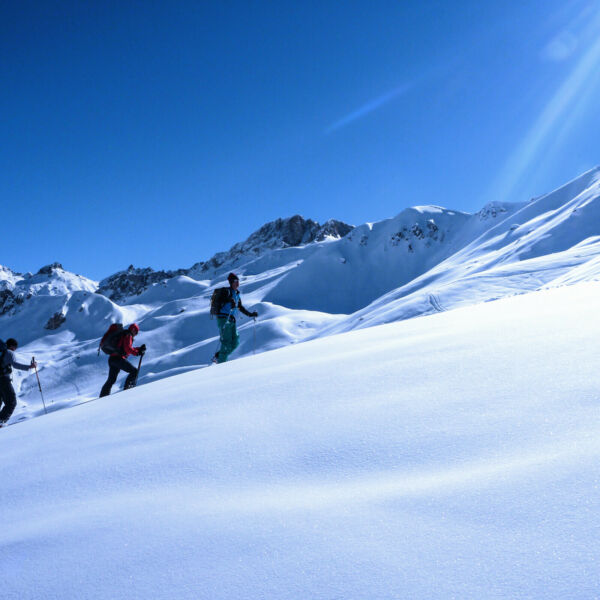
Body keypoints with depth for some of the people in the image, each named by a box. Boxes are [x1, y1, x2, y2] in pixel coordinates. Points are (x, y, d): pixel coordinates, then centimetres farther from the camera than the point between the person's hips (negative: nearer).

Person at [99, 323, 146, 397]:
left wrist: (139, 349, 26)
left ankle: (103, 396, 18)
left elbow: (128, 349, 33)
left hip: (112, 358, 10)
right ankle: (128, 387, -21)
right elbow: (128, 349, -14)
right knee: (134, 371, -7)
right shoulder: (128, 336, -1)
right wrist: (137, 353, -7)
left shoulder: (123, 335, 27)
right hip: (119, 358, -10)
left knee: (111, 380, 17)